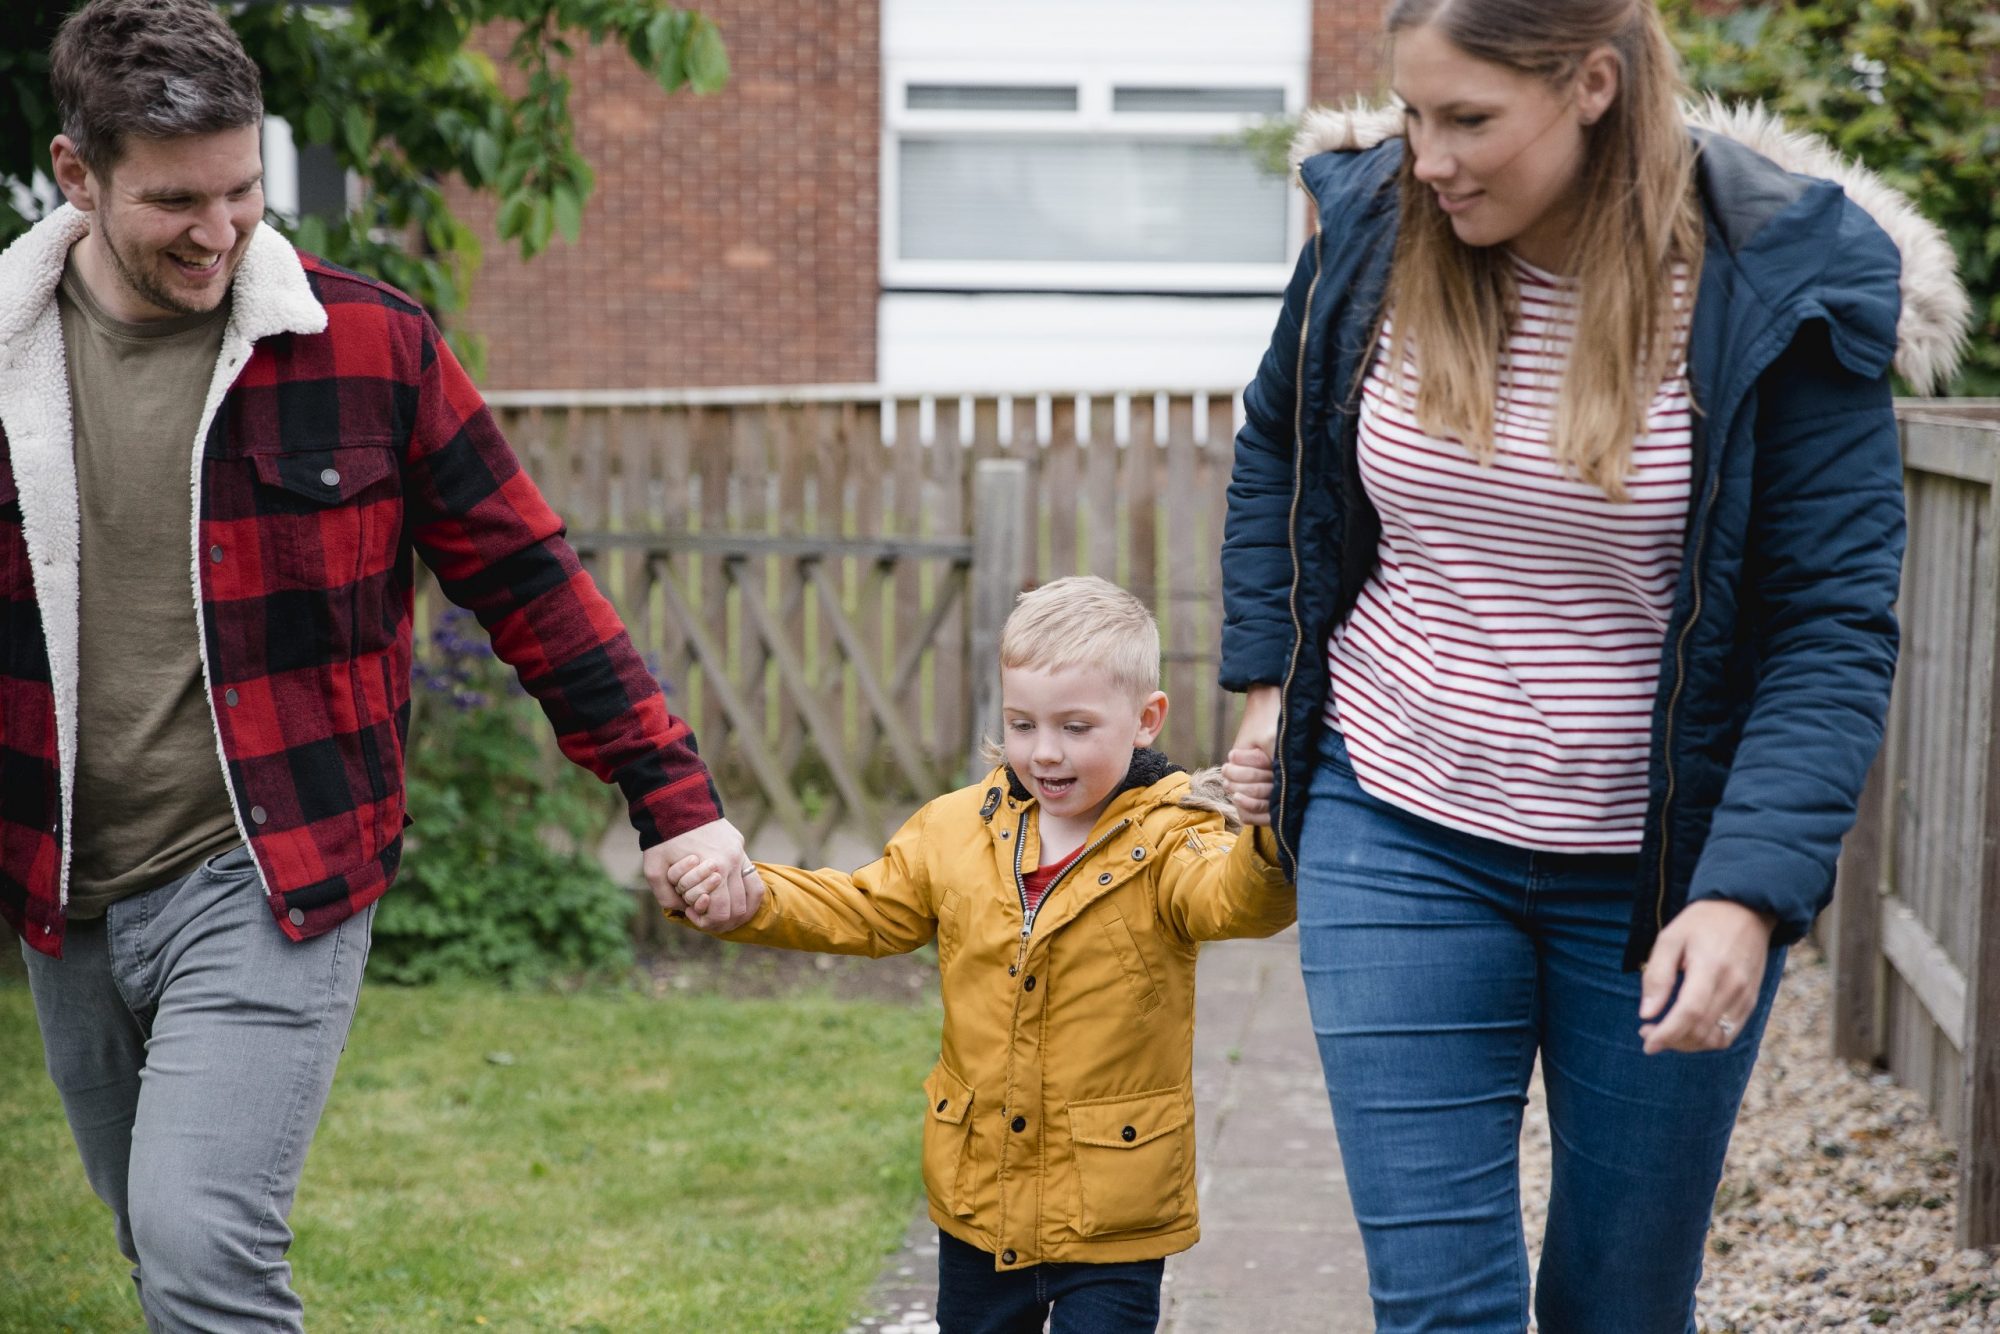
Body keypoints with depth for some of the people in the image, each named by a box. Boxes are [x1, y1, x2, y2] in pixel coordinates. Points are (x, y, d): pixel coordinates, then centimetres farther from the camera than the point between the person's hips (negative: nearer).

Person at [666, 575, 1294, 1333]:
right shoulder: (958, 831, 3)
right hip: (978, 1199, 5)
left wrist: (1268, 836, -52)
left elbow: (1237, 899, -30)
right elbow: (861, 912, 10)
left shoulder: (1167, 840, -12)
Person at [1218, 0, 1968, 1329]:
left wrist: (1749, 892, -25)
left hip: (1666, 864, -1)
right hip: (1398, 834, 1)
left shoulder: (1777, 286, -14)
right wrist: (1267, 676, 7)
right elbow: (1277, 445, 16)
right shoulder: (1373, 231, -5)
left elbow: (1833, 627, -14)